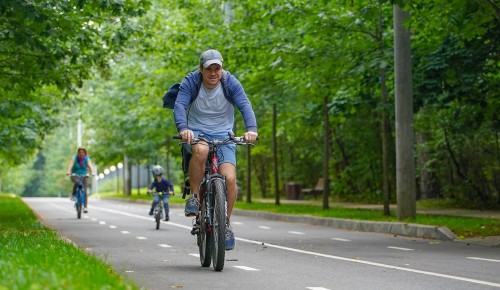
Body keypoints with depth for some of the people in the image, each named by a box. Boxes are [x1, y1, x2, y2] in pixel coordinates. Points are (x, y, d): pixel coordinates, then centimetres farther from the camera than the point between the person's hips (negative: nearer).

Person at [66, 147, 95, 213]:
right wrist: (68, 172, -43)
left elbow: (90, 166, -21)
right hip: (75, 175, -1)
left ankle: (85, 207, -9)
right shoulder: (74, 158, -8)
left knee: (84, 191, -12)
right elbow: (71, 165, -24)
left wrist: (92, 172, -41)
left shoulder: (87, 159, -5)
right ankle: (73, 195, -13)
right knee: (76, 182, -37)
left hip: (84, 176, 1)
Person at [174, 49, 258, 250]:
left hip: (223, 135, 1)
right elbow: (179, 105, -22)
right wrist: (183, 128, -43)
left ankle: (226, 224, 4)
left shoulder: (230, 83, -6)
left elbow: (245, 105, -18)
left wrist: (251, 129, -37)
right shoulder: (190, 82, -9)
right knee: (201, 150, -39)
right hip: (196, 133, -1)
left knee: (230, 179, -18)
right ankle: (194, 196, -19)